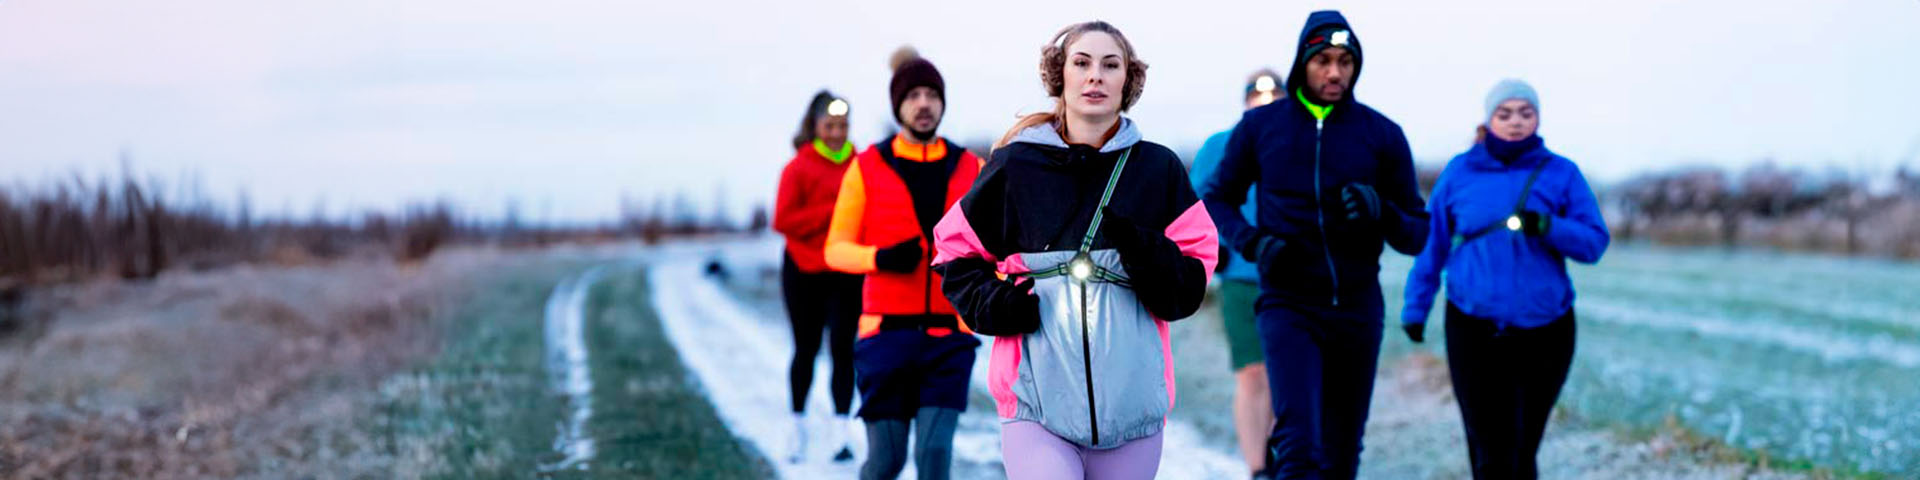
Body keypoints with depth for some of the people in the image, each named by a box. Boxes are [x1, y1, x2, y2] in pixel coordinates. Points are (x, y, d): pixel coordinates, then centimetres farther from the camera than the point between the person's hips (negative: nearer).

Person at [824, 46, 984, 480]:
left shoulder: (970, 170, 7)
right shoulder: (867, 169, 2)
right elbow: (836, 249, 3)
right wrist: (880, 258, -16)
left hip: (949, 336, 1)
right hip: (887, 334, -1)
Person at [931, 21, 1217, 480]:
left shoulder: (1158, 168, 7)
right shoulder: (1016, 164, 6)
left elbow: (1189, 288, 5)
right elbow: (955, 250, 16)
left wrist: (1148, 256, -15)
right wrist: (993, 303, -2)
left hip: (1130, 397, 2)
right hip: (1037, 395, -2)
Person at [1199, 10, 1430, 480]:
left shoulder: (1383, 135, 0)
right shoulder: (1259, 127, -1)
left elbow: (1416, 235, 4)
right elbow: (1217, 199, 12)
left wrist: (1381, 212, -18)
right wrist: (1252, 242, -8)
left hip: (1358, 310, 2)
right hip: (1289, 306, -2)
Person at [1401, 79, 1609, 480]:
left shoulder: (1561, 174, 2)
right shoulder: (1460, 172, 3)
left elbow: (1594, 243, -3)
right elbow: (1432, 244, 9)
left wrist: (1548, 227, -21)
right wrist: (1415, 308, 10)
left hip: (1544, 333, 1)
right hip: (1474, 332, -1)